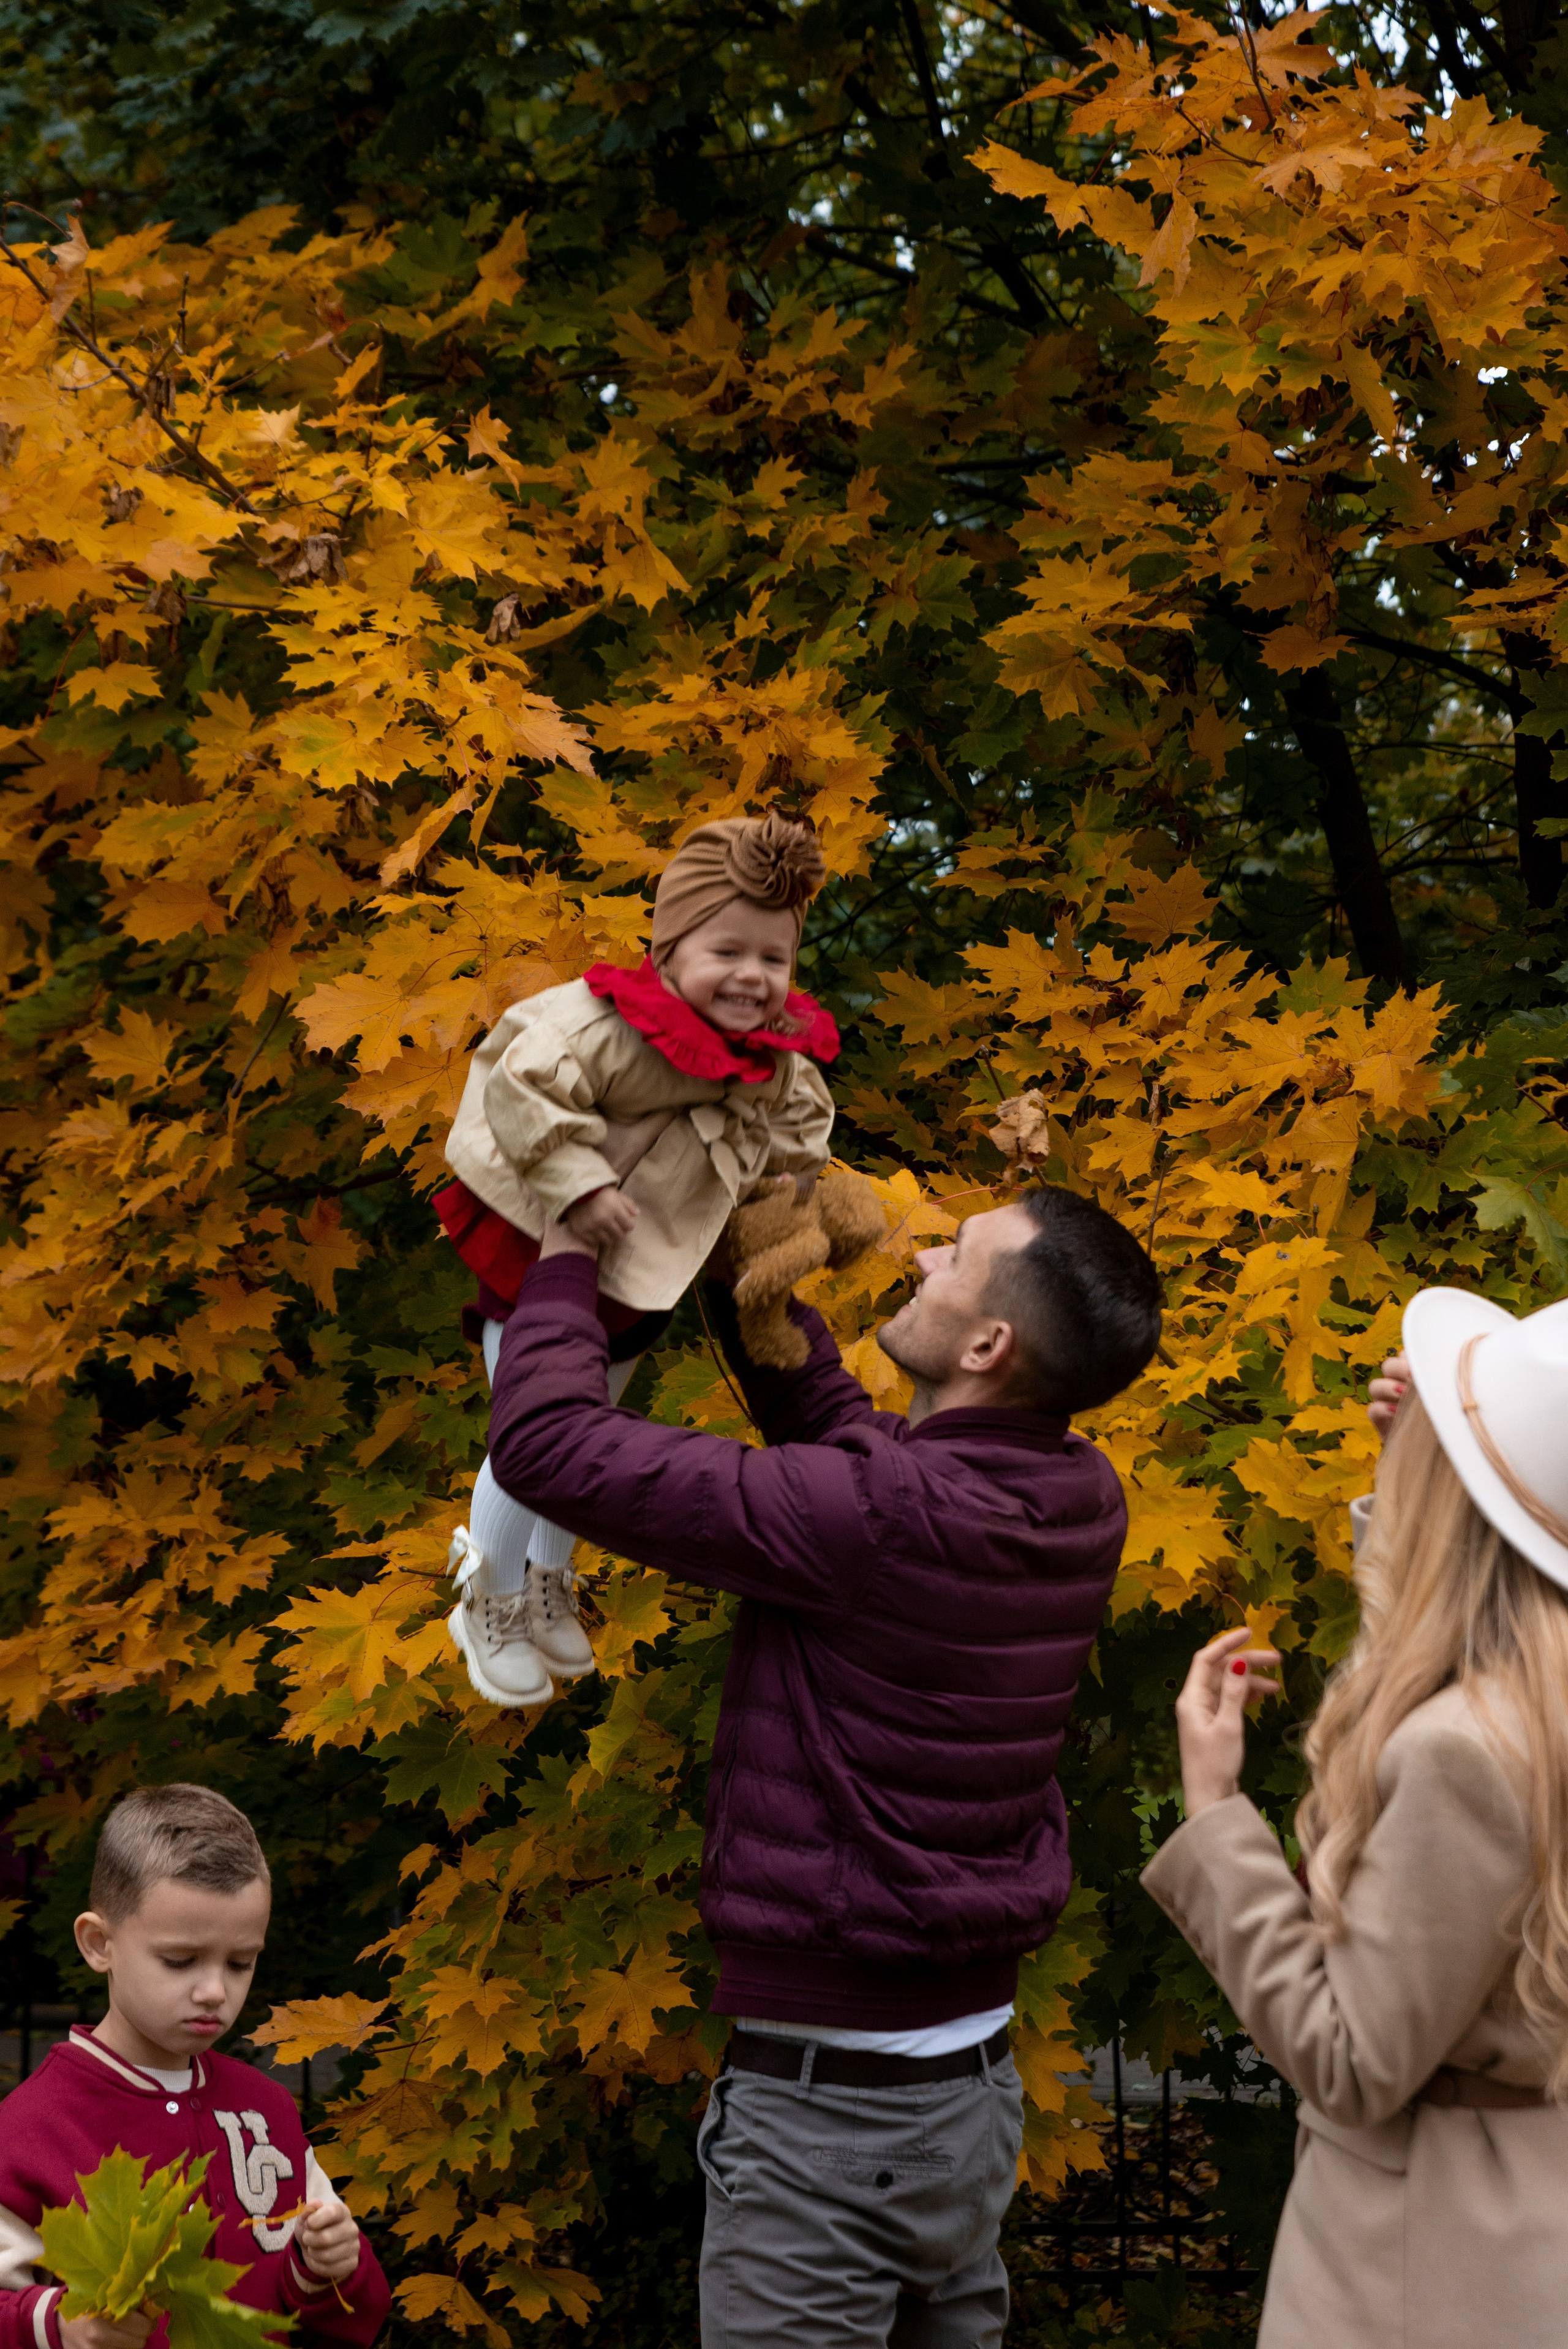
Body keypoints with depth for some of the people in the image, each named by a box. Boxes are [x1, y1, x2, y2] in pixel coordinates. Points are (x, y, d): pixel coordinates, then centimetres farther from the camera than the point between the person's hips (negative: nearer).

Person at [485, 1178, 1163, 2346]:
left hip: (828, 2108, -8)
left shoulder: (880, 1516, -25)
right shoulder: (1081, 1499, -2)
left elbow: (548, 1442, -20)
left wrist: (566, 1256, -3)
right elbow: (835, 1420, 17)